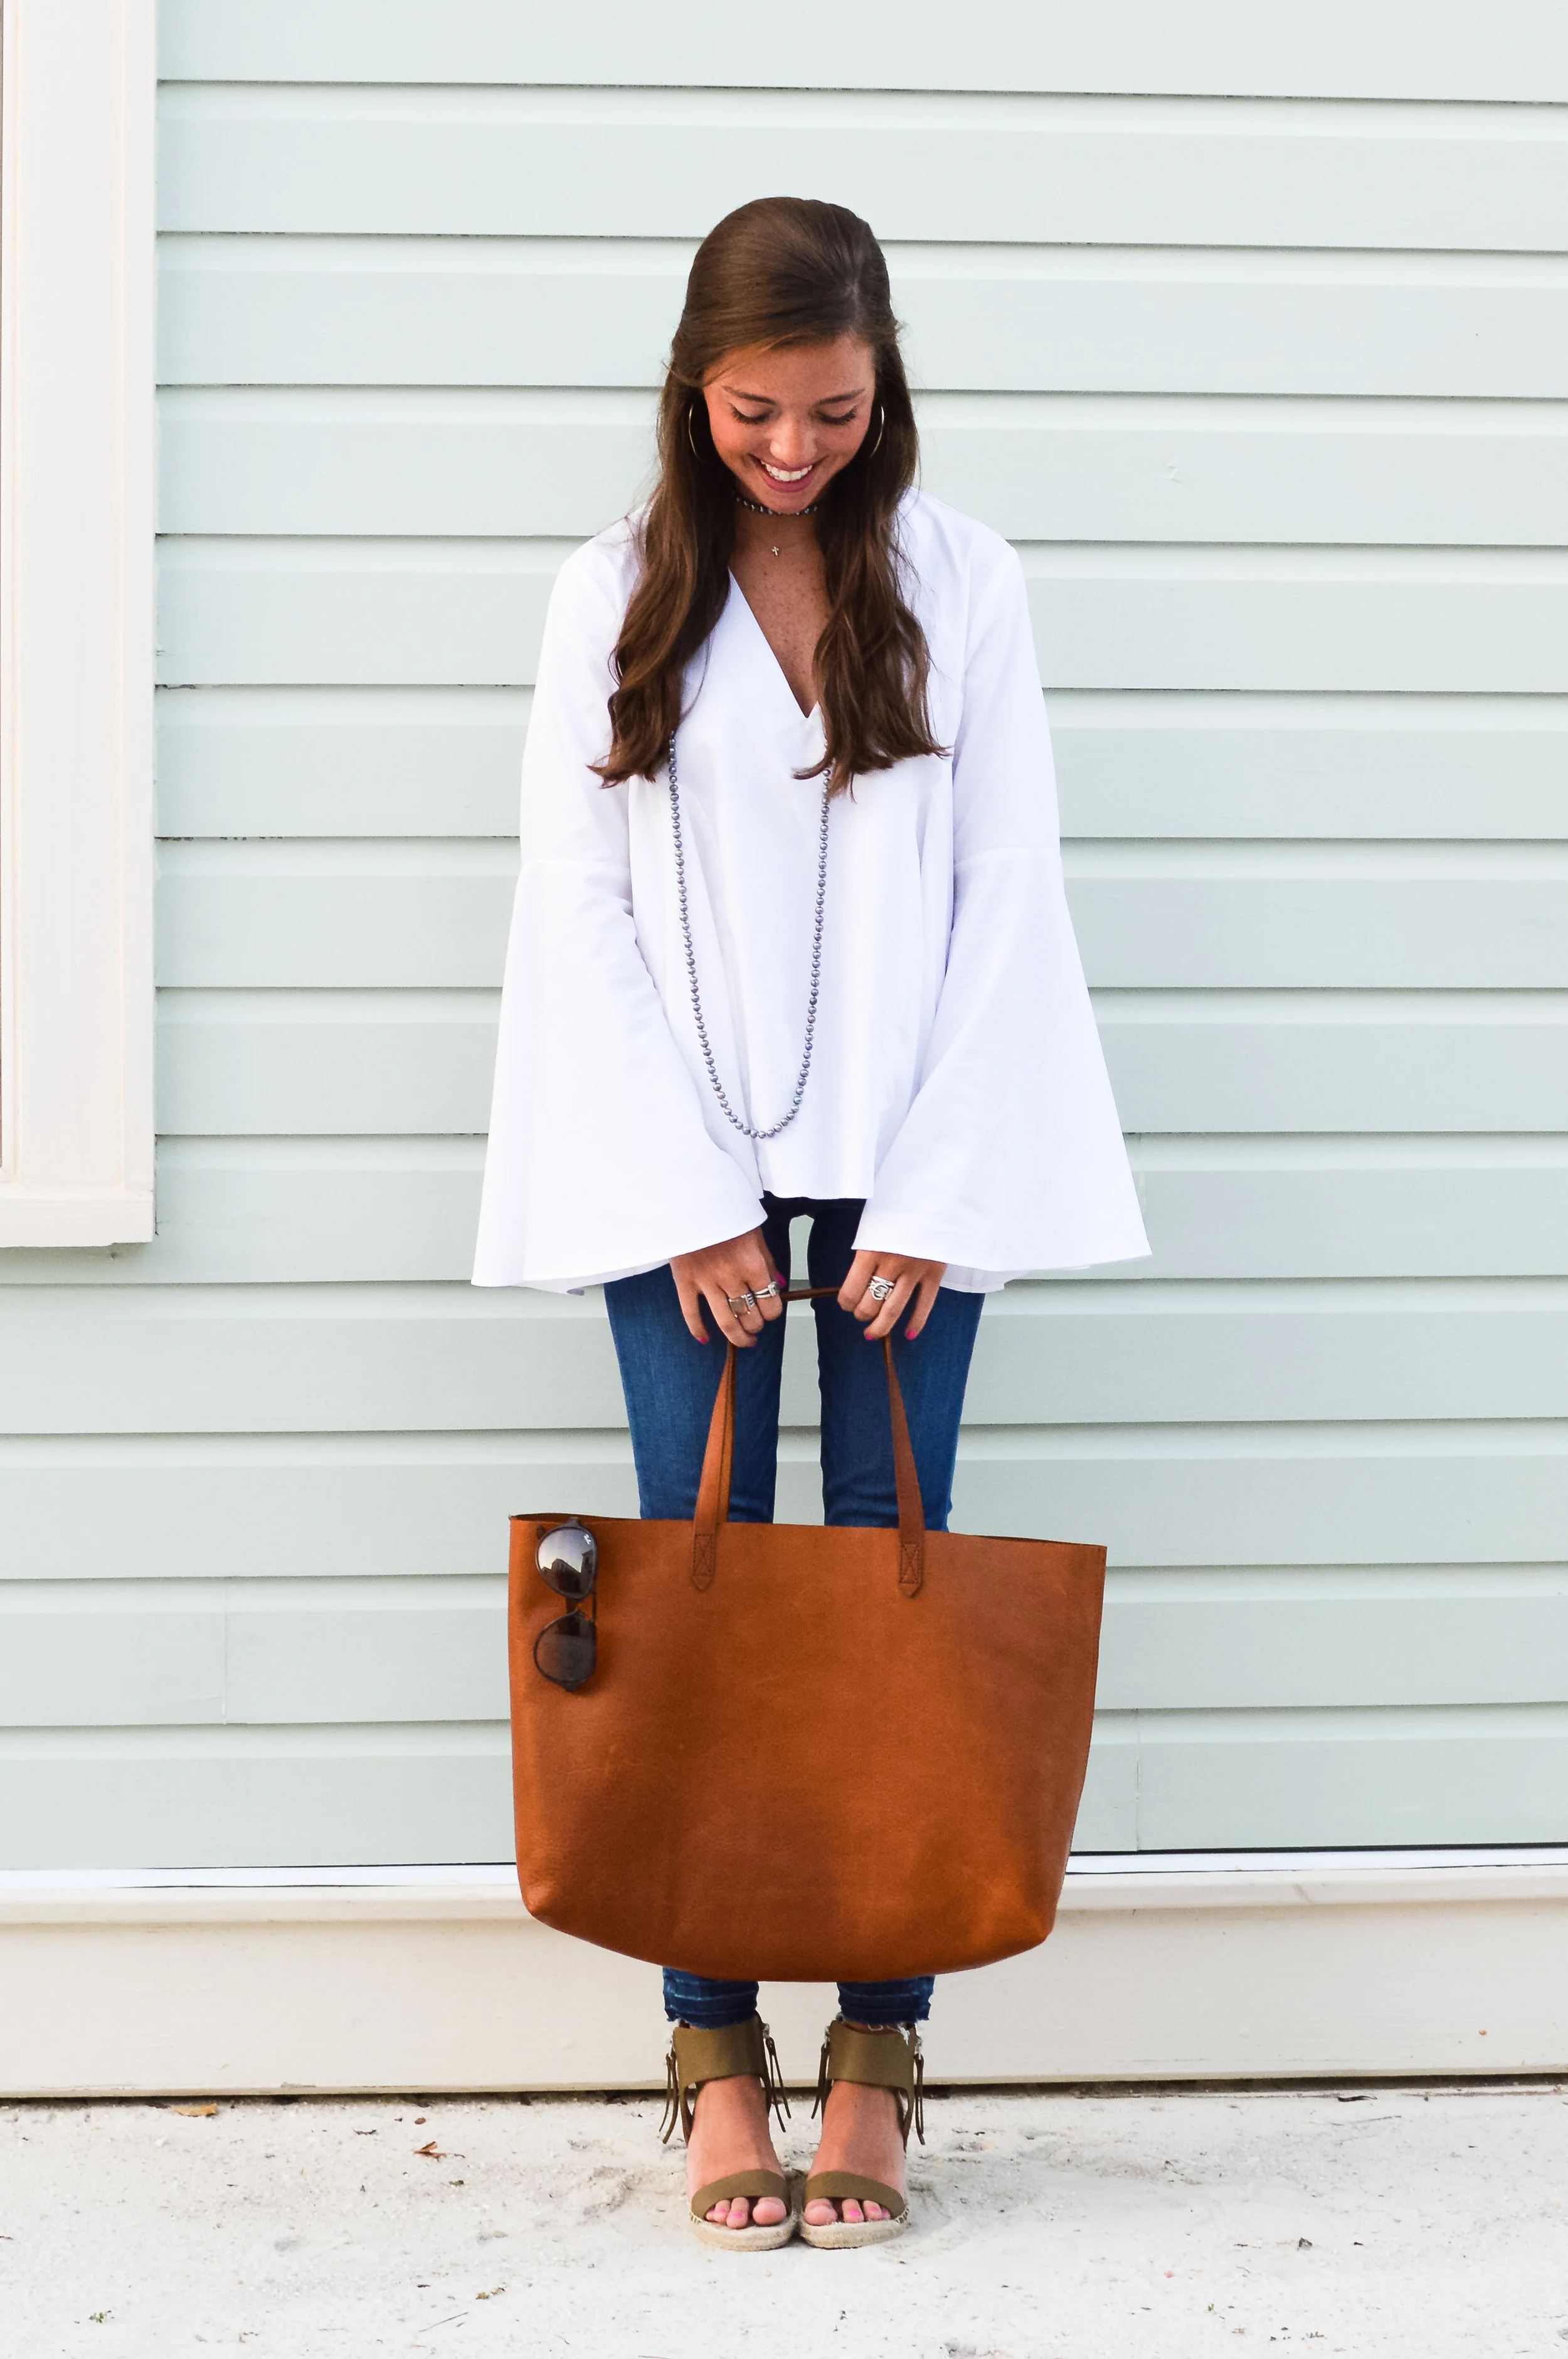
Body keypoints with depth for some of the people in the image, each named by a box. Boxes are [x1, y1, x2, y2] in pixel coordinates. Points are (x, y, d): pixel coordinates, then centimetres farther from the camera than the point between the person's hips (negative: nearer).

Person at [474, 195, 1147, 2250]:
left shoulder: (961, 583, 2)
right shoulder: (615, 598, 2)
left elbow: (1005, 892, 0)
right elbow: (580, 907, -1)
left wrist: (928, 1200, -7)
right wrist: (692, 1207, -8)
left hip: (907, 1159, 0)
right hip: (685, 1165, 0)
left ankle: (875, 2054, 6)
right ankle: (715, 2054, 7)